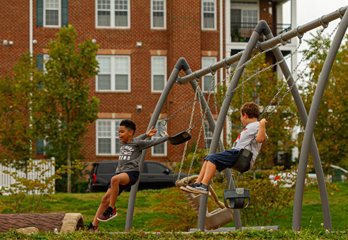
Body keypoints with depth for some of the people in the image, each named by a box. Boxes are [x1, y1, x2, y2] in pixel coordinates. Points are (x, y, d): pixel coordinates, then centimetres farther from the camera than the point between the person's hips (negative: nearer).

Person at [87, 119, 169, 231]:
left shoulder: (138, 143, 0)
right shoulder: (123, 143, 21)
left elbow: (155, 142, 7)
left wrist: (166, 136, 23)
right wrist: (146, 135, 38)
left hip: (131, 173, -7)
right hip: (120, 172, 8)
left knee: (114, 179, -39)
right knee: (106, 198, -4)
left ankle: (111, 209, -28)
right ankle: (94, 226, -4)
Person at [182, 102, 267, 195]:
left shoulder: (257, 126, -6)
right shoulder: (250, 126, 26)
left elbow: (260, 139, -26)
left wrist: (262, 125, -31)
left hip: (241, 155, -11)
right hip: (236, 152, 11)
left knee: (213, 158, -23)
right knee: (208, 158, 7)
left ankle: (204, 186, -32)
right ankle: (197, 183, 1)